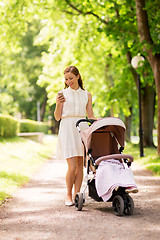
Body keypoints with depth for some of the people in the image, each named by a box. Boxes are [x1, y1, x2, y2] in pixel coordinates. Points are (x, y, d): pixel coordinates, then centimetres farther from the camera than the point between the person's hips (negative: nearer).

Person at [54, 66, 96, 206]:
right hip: (67, 129, -3)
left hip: (82, 128, 3)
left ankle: (77, 195, 10)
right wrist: (59, 104, -13)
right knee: (72, 167, -9)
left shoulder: (86, 94, 14)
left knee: (80, 165, 2)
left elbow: (90, 116, 14)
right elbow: (57, 117, 4)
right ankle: (68, 196, 8)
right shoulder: (62, 94, 7)